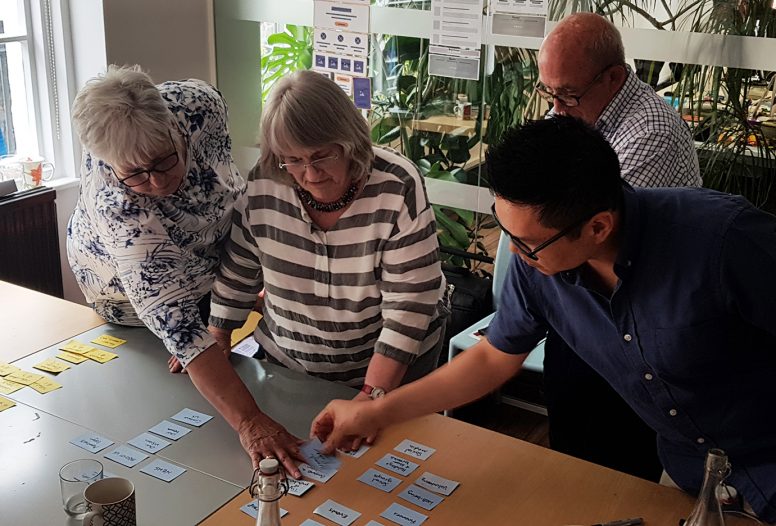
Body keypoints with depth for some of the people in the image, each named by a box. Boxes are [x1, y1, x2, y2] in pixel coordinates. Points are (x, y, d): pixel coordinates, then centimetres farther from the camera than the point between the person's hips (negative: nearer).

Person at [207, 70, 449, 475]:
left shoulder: (397, 187, -25)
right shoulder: (262, 186, -14)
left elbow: (409, 304, -25)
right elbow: (237, 274, 1)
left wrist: (372, 395, -28)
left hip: (389, 366, -3)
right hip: (285, 362, 3)